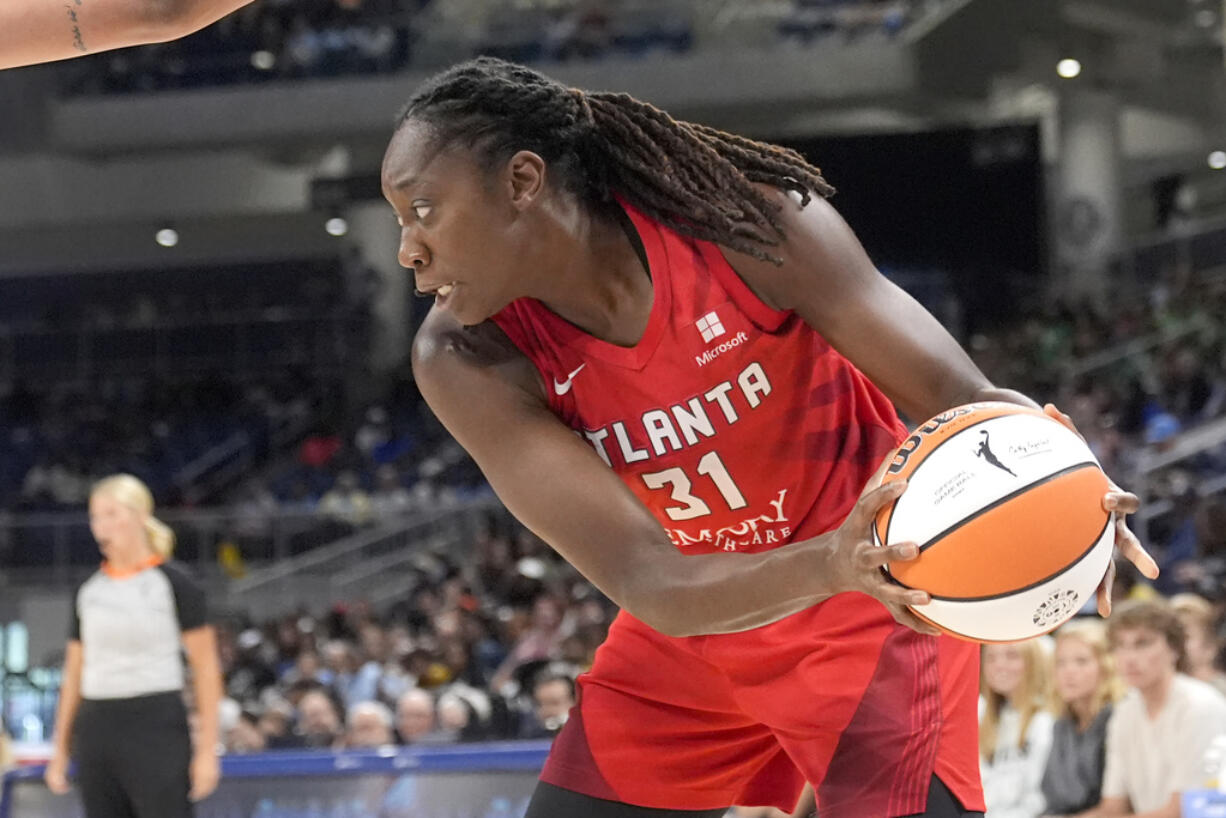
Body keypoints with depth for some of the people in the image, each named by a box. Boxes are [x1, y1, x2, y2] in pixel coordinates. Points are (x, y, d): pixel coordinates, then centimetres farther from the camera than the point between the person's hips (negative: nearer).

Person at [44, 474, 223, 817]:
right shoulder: (87, 591, 13)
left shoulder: (174, 583, -2)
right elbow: (73, 675, 17)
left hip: (157, 725, -5)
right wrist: (60, 750, 14)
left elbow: (206, 667, -3)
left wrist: (207, 750, -9)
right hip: (96, 728, 5)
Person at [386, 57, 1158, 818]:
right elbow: (648, 585, -28)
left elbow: (953, 396, -21)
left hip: (875, 611, -3)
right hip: (691, 623, 3)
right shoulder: (466, 360, -19)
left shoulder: (746, 221, -23)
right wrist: (827, 565, -47)